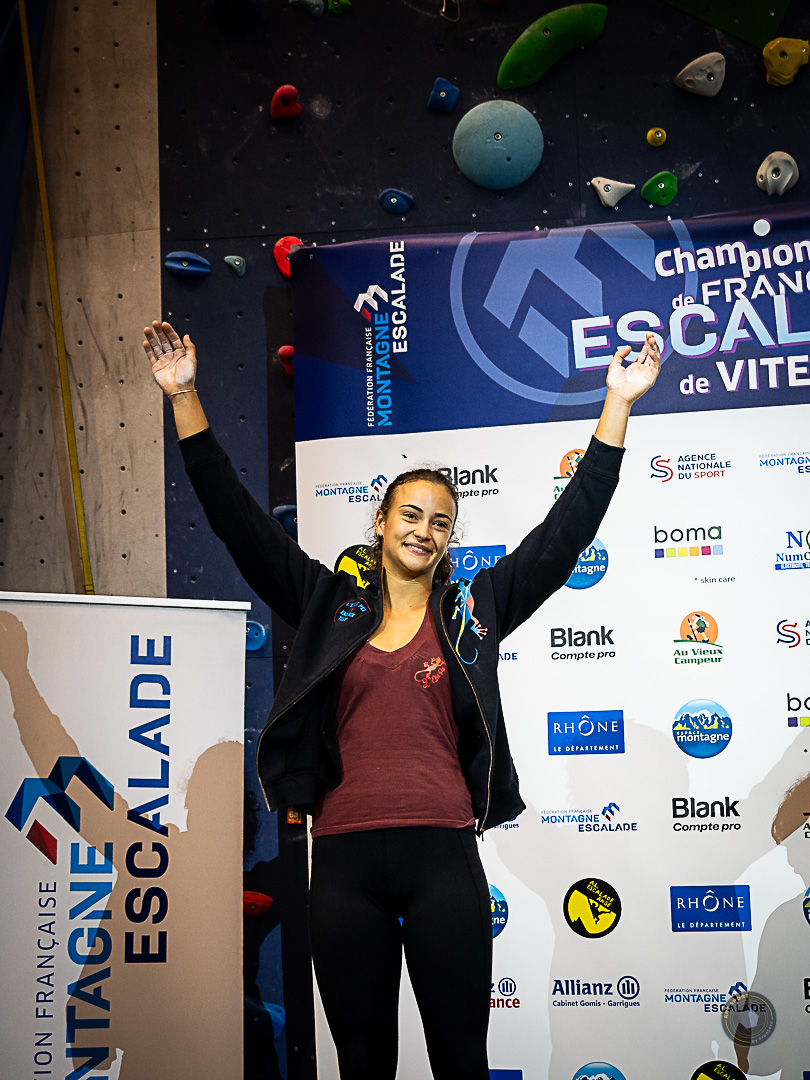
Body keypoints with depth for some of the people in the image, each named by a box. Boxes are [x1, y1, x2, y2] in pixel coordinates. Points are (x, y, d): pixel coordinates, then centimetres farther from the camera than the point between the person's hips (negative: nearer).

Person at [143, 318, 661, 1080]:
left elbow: (570, 526, 6)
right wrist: (185, 399, 3)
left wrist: (617, 404, 3)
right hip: (345, 859, 1)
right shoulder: (331, 608, 10)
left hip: (442, 855, 0)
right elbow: (239, 521, 8)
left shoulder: (473, 609, 9)